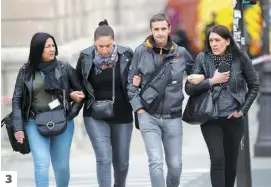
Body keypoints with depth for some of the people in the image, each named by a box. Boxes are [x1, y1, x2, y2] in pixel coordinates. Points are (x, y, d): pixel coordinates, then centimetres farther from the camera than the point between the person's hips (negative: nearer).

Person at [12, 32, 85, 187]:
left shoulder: (64, 68, 1)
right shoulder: (26, 71, 1)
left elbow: (81, 91, 7)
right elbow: (17, 100, 2)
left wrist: (72, 113, -3)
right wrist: (18, 127, -5)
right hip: (35, 124, -1)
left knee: (62, 166, 6)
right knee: (42, 164, -11)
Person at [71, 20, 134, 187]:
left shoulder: (126, 56, -10)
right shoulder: (86, 57, -9)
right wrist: (73, 93, -10)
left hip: (122, 115, 1)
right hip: (95, 116, -1)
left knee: (121, 161, 14)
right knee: (104, 159, -14)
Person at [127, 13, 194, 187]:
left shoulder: (181, 53, 0)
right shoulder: (141, 52, -3)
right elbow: (131, 82, 4)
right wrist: (138, 107, -3)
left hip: (173, 117, 2)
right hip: (149, 116, -2)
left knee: (175, 164, 6)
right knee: (156, 161, -13)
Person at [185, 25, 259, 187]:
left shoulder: (240, 58, -4)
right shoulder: (203, 58, -5)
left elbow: (254, 86, 6)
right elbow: (189, 88, -8)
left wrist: (243, 110, 0)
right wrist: (212, 81, -18)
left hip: (233, 119, 1)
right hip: (211, 119, -1)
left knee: (231, 162, 9)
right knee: (218, 160, -14)